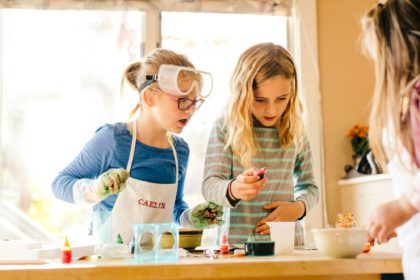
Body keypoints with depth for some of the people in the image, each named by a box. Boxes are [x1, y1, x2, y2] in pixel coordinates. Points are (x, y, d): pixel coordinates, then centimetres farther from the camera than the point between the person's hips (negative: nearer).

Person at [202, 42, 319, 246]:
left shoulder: (296, 130, 8)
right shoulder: (225, 127, -2)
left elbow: (309, 187, 17)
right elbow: (209, 185, -9)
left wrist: (298, 207, -4)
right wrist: (233, 190, -31)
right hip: (237, 241, 1)